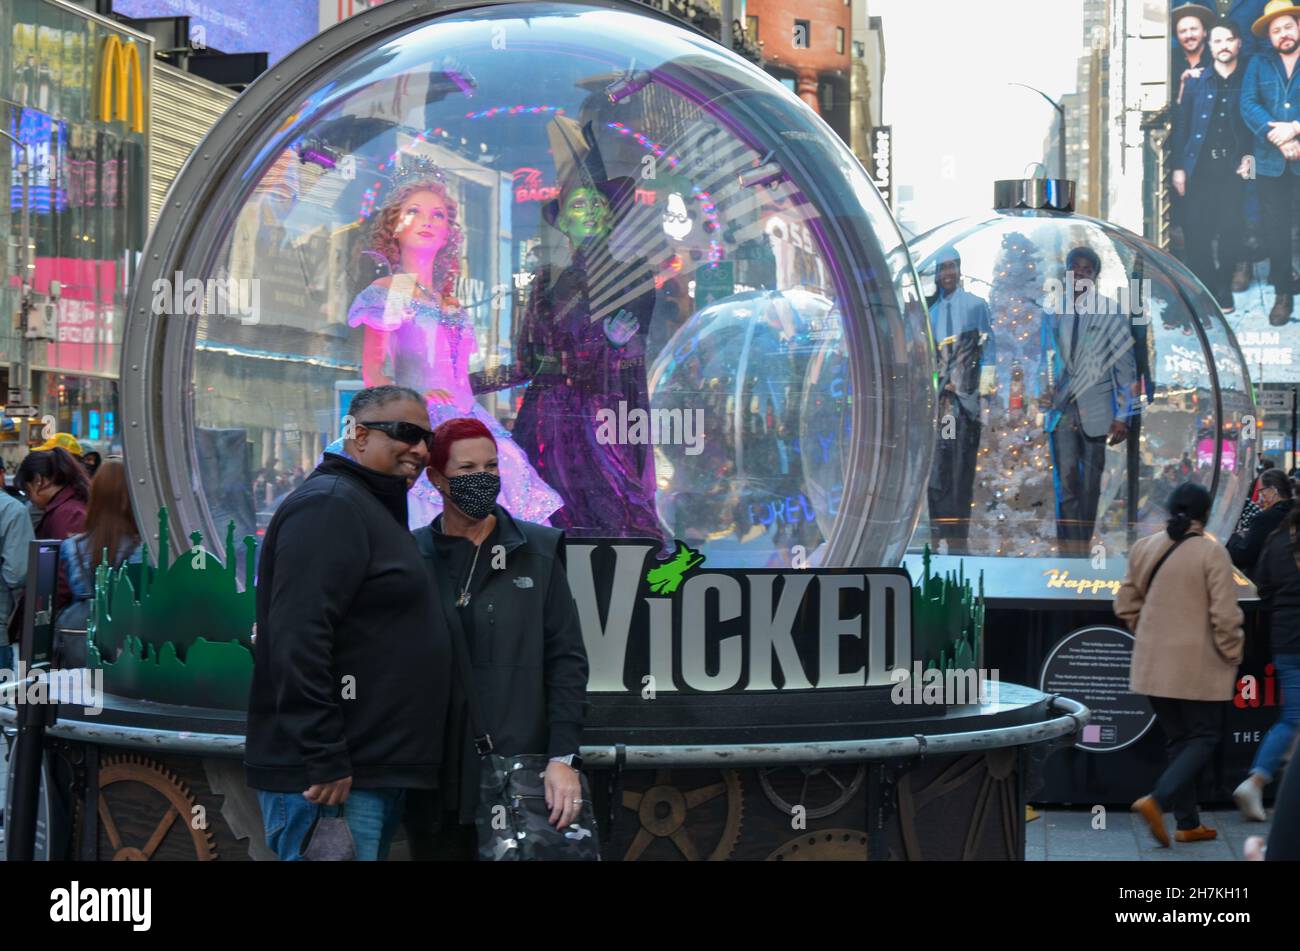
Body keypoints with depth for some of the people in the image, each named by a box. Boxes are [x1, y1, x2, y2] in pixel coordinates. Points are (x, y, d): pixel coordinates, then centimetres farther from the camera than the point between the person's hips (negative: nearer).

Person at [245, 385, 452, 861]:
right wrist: (324, 760, -24)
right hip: (335, 778, -10)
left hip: (377, 769, 10)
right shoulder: (329, 504, -11)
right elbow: (298, 640, -21)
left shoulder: (375, 511, 21)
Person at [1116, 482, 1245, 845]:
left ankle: (1188, 823, 16)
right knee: (1203, 739, 5)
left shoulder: (1143, 548, 3)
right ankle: (1158, 800, -13)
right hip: (1199, 666, -6)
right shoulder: (1211, 552, -14)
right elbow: (1225, 615, -16)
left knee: (1178, 740, 15)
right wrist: (1232, 654, -1)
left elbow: (1125, 606, 9)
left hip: (1154, 663, 6)